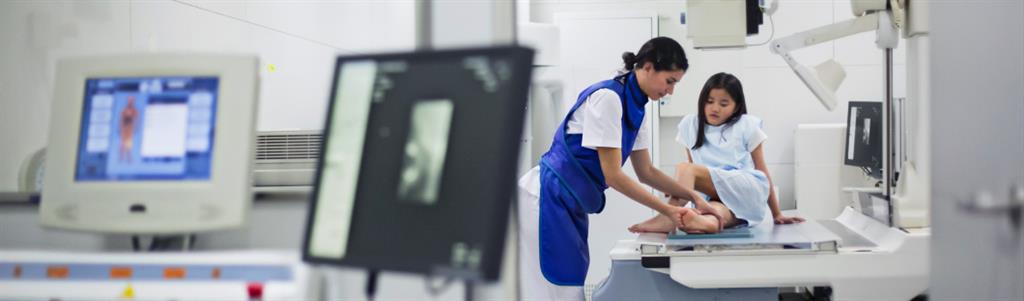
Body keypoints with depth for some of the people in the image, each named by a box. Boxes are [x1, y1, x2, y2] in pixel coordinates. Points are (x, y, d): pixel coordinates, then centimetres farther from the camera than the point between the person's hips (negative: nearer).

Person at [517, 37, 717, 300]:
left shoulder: (635, 107, 9)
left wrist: (692, 195, 7)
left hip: (570, 206, 9)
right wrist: (666, 210, -15)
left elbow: (646, 172, 17)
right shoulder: (607, 97, -19)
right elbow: (613, 175, -19)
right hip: (546, 201, -9)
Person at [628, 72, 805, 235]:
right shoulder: (690, 125, 15)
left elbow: (762, 171, 10)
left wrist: (777, 214, 10)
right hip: (716, 197, 4)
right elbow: (694, 167, 16)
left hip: (748, 188, -4)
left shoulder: (746, 126, 9)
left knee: (685, 169, -27)